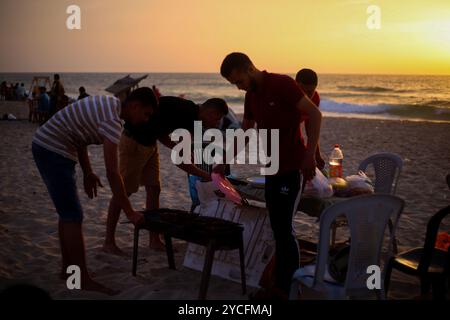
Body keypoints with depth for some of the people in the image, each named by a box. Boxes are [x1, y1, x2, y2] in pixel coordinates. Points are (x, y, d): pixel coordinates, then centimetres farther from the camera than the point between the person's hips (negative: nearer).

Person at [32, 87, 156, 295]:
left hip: (46, 148, 10)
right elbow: (112, 173, -25)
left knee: (68, 213, 15)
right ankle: (83, 280, -1)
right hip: (53, 151, -10)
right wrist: (130, 213, -20)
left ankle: (68, 269, 25)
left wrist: (87, 172, 14)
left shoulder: (108, 105, 7)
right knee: (73, 217, -7)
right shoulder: (112, 120, -23)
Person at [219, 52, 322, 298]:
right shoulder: (251, 96, 11)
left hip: (292, 168, -7)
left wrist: (310, 155, -22)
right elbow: (245, 132, 20)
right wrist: (224, 162, 17)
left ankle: (288, 288, 3)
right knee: (277, 228, 9)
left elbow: (314, 114, -15)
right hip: (271, 169, 8)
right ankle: (281, 283, 19)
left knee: (284, 228, -8)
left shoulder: (282, 84, -12)